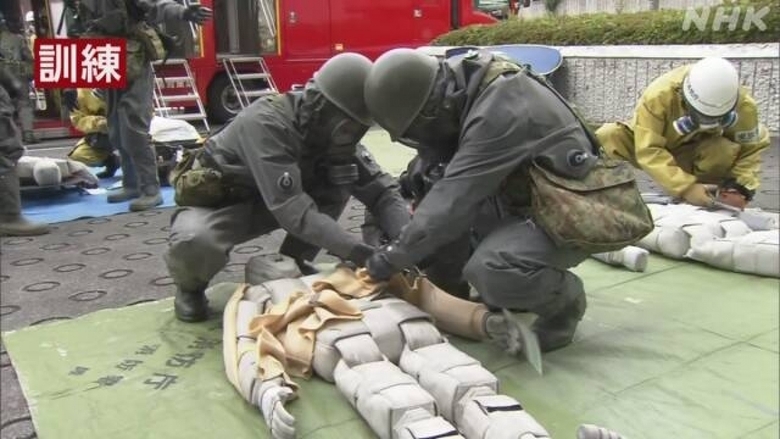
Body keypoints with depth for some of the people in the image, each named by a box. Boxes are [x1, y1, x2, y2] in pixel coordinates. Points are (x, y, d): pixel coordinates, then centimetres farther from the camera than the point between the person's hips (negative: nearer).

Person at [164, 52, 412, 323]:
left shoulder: (330, 131, -13)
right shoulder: (266, 123, -33)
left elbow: (379, 187, -15)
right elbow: (293, 211, -41)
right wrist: (359, 253, -45)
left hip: (273, 203, 6)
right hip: (215, 202, -5)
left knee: (340, 186, -17)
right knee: (195, 242, -39)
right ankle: (190, 287, -3)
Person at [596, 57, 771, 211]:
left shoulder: (743, 105, -26)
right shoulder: (658, 95, -36)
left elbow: (751, 148, -13)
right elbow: (649, 151, -38)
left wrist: (741, 187, -30)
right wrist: (686, 187, -46)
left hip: (695, 154, 2)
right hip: (648, 143, -2)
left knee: (728, 152, -34)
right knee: (607, 138, -32)